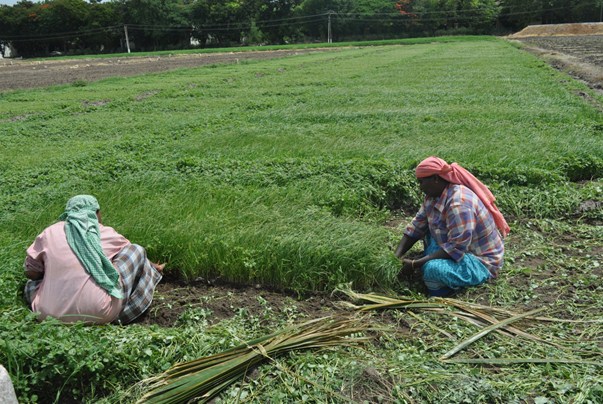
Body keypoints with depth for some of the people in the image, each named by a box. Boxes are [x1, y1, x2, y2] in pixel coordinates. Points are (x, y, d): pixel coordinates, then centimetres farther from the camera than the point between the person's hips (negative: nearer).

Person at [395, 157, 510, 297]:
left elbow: (455, 248, -31)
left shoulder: (458, 203, -29)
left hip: (481, 260, -9)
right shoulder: (434, 196, -2)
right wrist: (396, 257, -12)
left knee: (433, 269, -33)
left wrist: (414, 264, -28)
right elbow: (416, 228, 1)